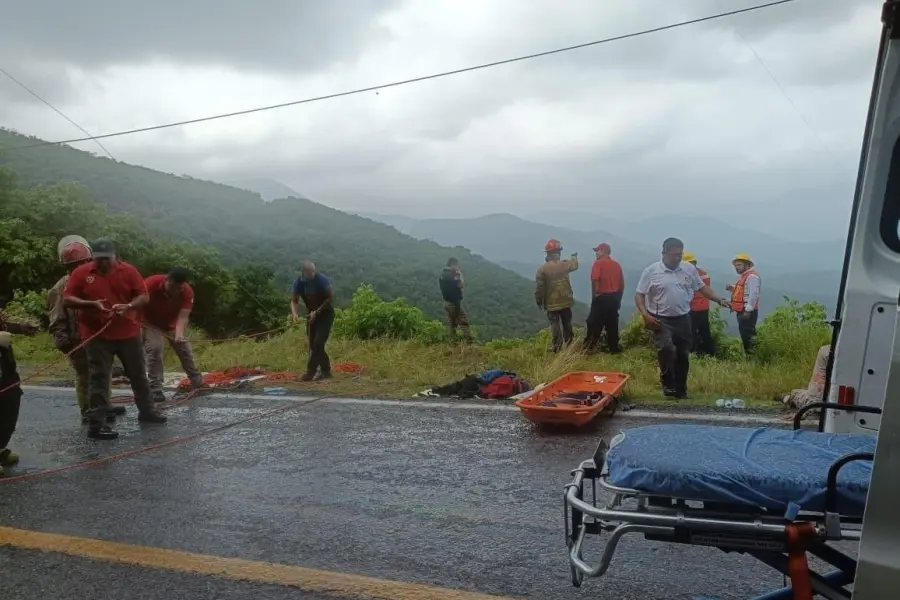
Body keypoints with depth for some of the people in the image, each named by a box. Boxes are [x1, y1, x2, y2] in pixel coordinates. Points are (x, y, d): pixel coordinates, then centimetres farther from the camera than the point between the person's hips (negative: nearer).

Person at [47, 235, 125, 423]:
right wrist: (62, 340, -20)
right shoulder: (61, 288, -8)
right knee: (84, 377, 1)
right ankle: (88, 412, 10)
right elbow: (57, 317, -9)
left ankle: (104, 406, 32)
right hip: (78, 341, -5)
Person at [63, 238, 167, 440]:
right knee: (99, 379, 0)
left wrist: (128, 306, -20)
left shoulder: (128, 271, 0)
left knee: (138, 374, 15)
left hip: (128, 332, 3)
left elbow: (144, 296, 0)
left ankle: (146, 411, 31)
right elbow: (67, 300, -4)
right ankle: (96, 424, 5)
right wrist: (92, 304, -19)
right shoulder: (81, 273, -3)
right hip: (97, 335, -2)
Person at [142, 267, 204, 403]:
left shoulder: (187, 292, -30)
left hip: (173, 324, 3)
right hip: (151, 323, -3)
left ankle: (199, 384, 26)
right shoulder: (151, 283, -35)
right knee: (154, 350, -21)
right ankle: (156, 390, -16)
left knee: (185, 351, 9)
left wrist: (179, 334, -54)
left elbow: (183, 316, -37)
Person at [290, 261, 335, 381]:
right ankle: (326, 371, 15)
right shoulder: (298, 282, -9)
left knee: (318, 343, -15)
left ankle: (310, 371, -12)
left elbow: (330, 298, -19)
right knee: (313, 344, 5)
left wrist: (317, 312, -25)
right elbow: (294, 300, -6)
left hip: (326, 313, -6)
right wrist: (294, 313, -26)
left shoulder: (323, 280, -22)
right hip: (312, 314, 6)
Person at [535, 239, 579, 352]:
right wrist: (574, 257, 44)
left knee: (555, 324, 3)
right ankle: (569, 344, 25)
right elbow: (574, 265, 21)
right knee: (567, 323, 15)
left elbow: (539, 287, -13)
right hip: (565, 301, 3)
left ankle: (557, 346, 1)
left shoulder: (542, 269, -15)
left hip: (551, 302, -3)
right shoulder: (564, 264, -5)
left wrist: (538, 300, 2)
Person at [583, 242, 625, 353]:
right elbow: (622, 282, 11)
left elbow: (595, 280, -18)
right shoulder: (617, 264, 10)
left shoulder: (598, 263, -9)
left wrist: (593, 296, -8)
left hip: (602, 297, -6)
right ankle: (614, 348, 13)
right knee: (612, 324, 11)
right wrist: (619, 298, 19)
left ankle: (589, 347, 4)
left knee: (595, 323, 1)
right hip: (614, 297, 6)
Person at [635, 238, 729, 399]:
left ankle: (680, 388, 25)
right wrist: (645, 315, -18)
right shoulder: (651, 271, -7)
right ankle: (668, 383, -2)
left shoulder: (689, 269, 4)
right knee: (666, 349, -24)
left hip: (683, 319, 4)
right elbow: (639, 295, -5)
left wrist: (719, 300, 3)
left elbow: (702, 287, 13)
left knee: (683, 355, 9)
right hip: (661, 320, -4)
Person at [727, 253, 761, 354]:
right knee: (744, 333, 14)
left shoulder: (752, 276, -13)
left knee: (747, 333, -10)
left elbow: (753, 294, -22)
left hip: (747, 311, -10)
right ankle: (747, 352, 20)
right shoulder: (744, 276, 19)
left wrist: (748, 310, -25)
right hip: (742, 310, 11)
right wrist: (732, 289, 9)